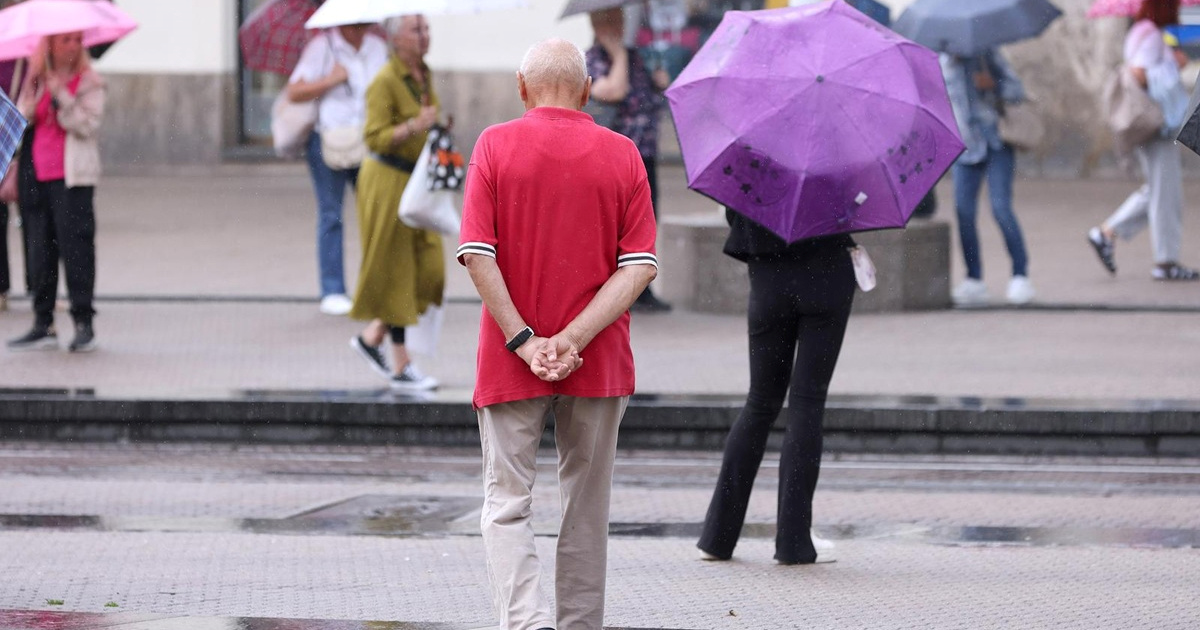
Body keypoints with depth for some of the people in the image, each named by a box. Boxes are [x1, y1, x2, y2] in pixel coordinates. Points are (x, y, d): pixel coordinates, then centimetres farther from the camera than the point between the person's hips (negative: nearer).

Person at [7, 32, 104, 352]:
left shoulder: (89, 82, 0)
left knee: (74, 247, -8)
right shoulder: (37, 80, 15)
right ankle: (43, 324, 11)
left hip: (72, 177, -5)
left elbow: (89, 124, -11)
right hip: (38, 176, 5)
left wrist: (60, 95, -17)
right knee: (39, 250, 5)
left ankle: (84, 324, -3)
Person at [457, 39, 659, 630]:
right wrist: (576, 338, -13)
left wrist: (522, 340, -12)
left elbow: (477, 255, -12)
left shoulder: (495, 145, -3)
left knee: (507, 504, -1)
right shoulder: (622, 155, 2)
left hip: (511, 361, -2)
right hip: (599, 362, 2)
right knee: (588, 508, 14)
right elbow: (639, 266, -7)